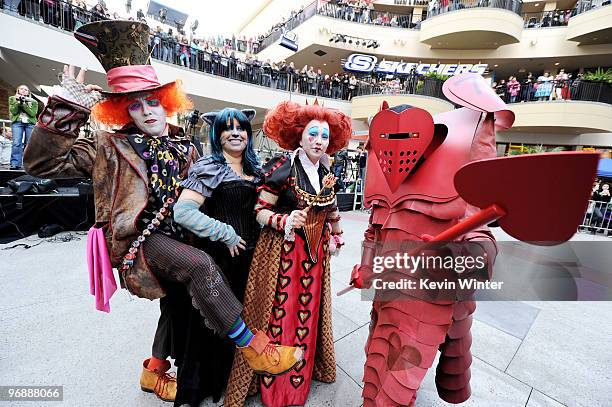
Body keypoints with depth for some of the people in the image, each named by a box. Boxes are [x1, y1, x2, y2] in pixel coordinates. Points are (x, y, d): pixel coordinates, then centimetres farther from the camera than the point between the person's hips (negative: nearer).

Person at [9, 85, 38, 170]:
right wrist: (18, 102, -6)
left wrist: (24, 104, -9)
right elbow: (13, 111, 3)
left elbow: (33, 113, 0)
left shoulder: (33, 102, 14)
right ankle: (15, 164, -18)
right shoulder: (12, 98, 17)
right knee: (17, 143, -13)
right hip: (17, 122, 0)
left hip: (30, 123, 0)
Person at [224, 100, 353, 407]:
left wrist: (335, 235, 20)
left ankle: (300, 377, 40)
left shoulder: (326, 174, 6)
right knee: (279, 315, 3)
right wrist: (285, 222, -27)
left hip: (315, 253, 6)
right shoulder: (283, 167, -12)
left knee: (308, 314, 15)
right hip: (282, 252, -5)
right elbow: (260, 210, -11)